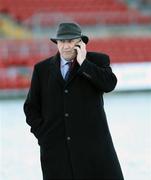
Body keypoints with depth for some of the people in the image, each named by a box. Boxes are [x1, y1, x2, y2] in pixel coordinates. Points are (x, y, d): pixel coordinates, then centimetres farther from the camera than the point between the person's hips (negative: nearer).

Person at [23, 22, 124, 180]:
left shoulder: (97, 60, 6)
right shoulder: (42, 69, 11)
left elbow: (109, 84, -13)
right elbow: (31, 107, 15)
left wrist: (83, 63, -11)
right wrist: (42, 133, 2)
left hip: (92, 143, -1)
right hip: (56, 147, 1)